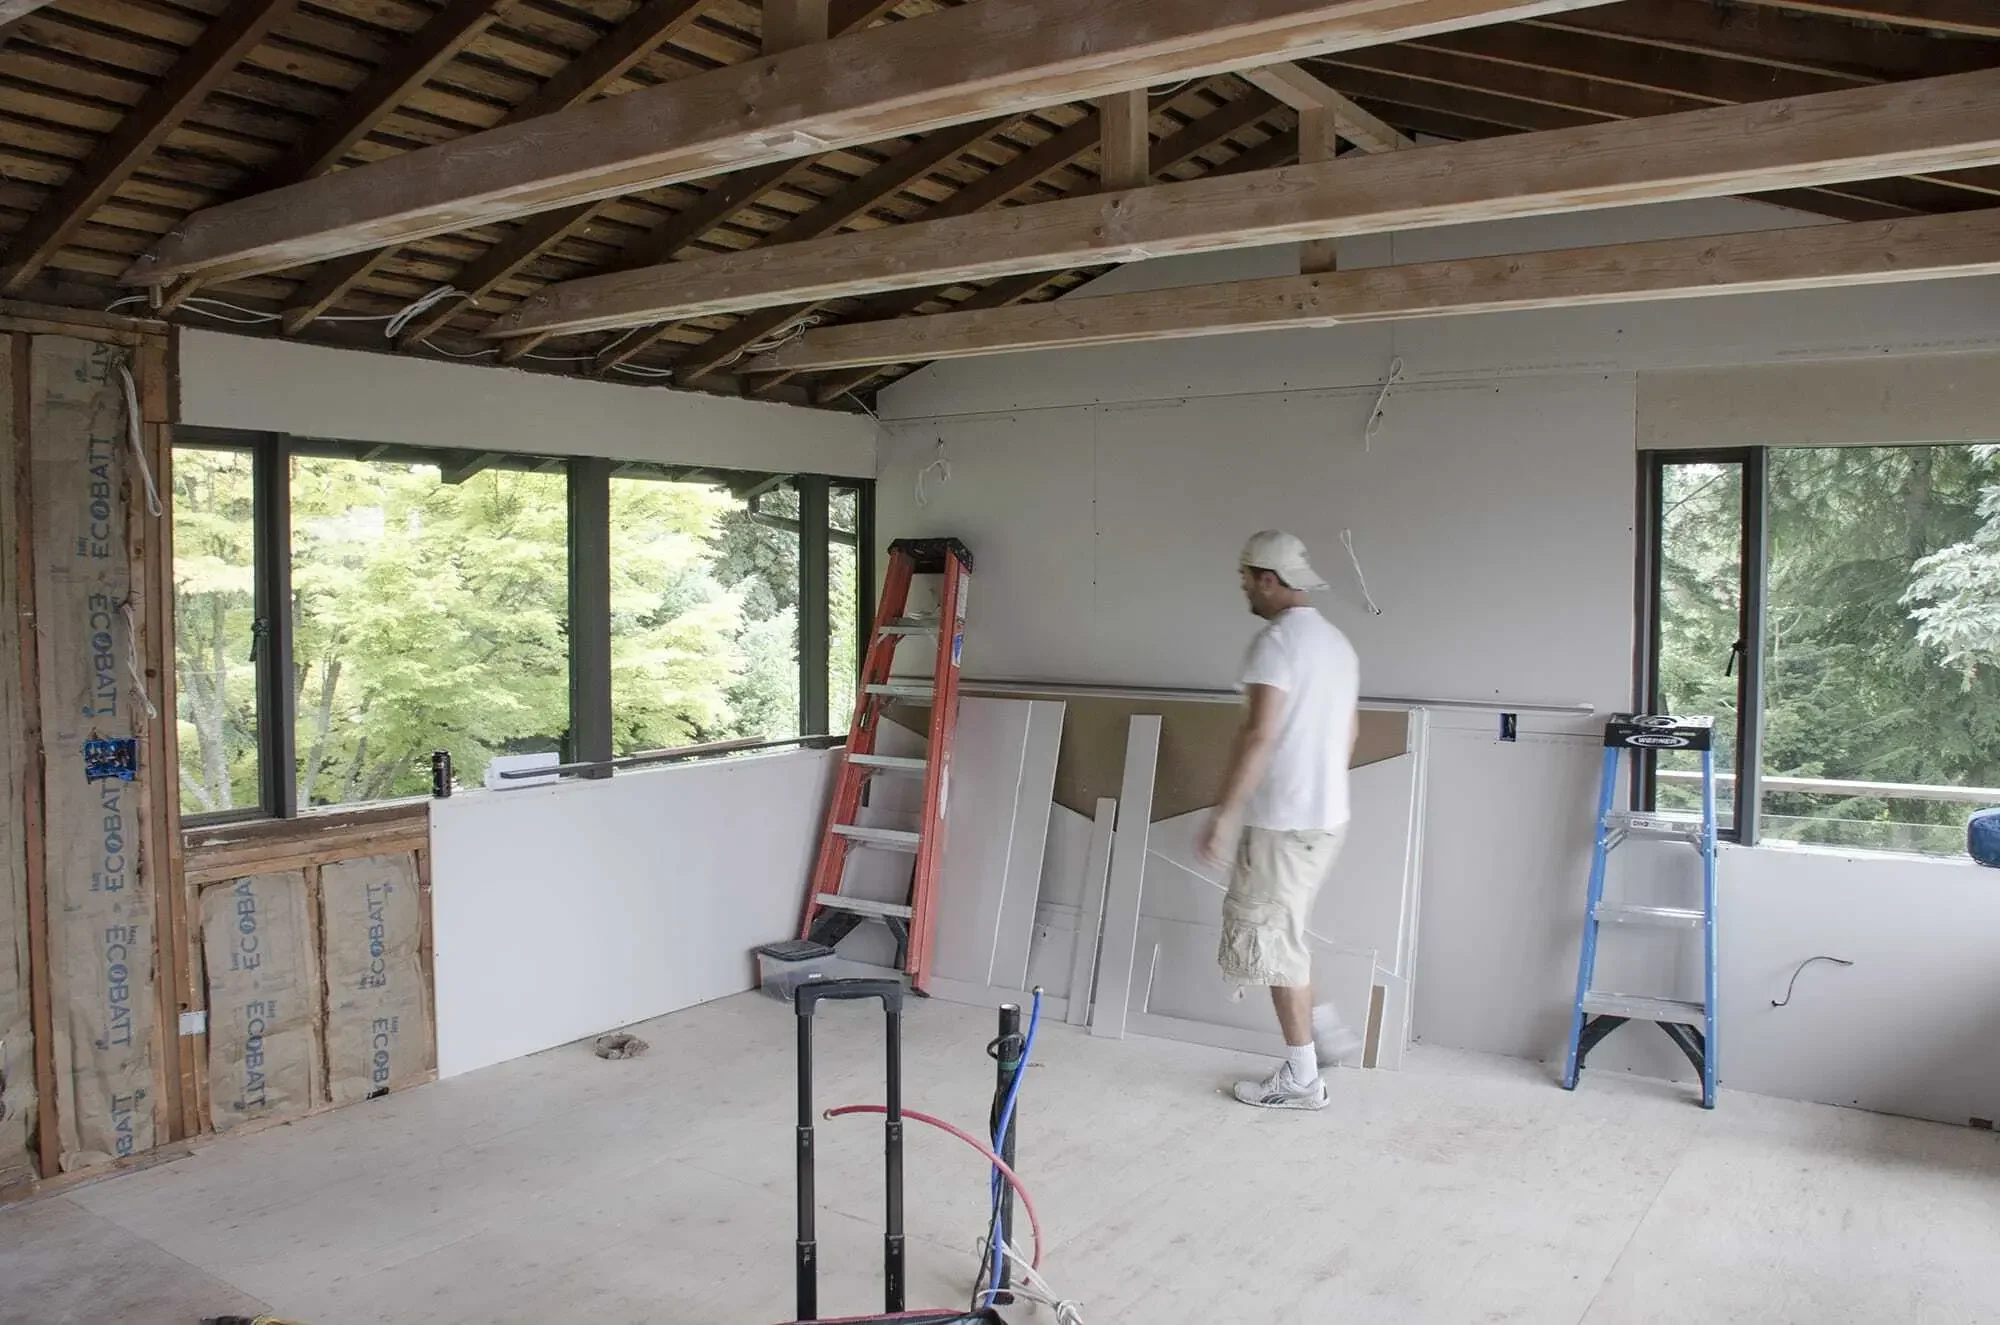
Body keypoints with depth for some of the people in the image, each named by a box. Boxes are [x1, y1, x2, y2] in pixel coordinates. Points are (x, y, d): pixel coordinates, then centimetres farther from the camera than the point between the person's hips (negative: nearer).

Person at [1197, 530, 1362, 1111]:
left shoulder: (1277, 640, -15)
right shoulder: (1336, 641, 14)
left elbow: (1260, 734, -22)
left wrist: (1225, 814, -20)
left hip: (1282, 821, -10)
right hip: (1327, 816, 10)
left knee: (1271, 938, 0)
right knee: (1279, 932, 22)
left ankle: (1301, 1078, 8)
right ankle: (1325, 1030, 23)